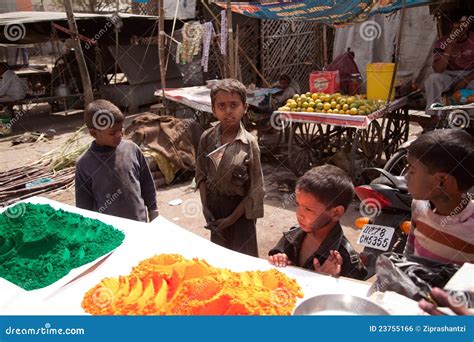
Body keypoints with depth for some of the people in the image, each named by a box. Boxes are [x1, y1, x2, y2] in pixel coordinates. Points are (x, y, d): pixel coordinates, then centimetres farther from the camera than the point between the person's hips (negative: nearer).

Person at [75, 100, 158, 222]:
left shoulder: (132, 149, -6)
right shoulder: (84, 164, -13)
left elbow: (147, 183, 4)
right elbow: (84, 205, -5)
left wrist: (153, 211, 9)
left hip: (140, 223, 2)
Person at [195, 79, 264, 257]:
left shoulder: (249, 143, -16)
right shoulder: (207, 137, -7)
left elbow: (255, 189, -13)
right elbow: (201, 174, 4)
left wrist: (232, 218, -12)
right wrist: (205, 206, -5)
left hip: (239, 208, -3)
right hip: (215, 204, 3)